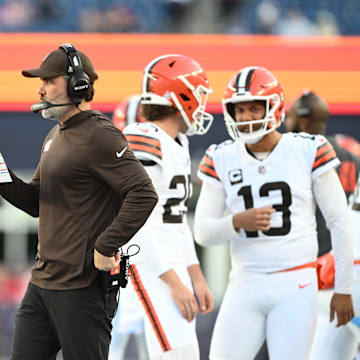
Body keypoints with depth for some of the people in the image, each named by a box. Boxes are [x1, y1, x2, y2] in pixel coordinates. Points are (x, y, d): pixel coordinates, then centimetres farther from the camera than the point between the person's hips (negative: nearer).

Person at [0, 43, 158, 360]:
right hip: (42, 281, 9)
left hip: (82, 286, -9)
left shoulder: (99, 135, -13)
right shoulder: (55, 136, 17)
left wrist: (105, 248, -22)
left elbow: (144, 194, -22)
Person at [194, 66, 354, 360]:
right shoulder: (222, 161, 5)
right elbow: (203, 232, 3)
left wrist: (343, 289, 2)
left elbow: (339, 223, 3)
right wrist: (239, 222, -18)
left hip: (295, 286, -3)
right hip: (245, 288, 3)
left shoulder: (308, 153, -2)